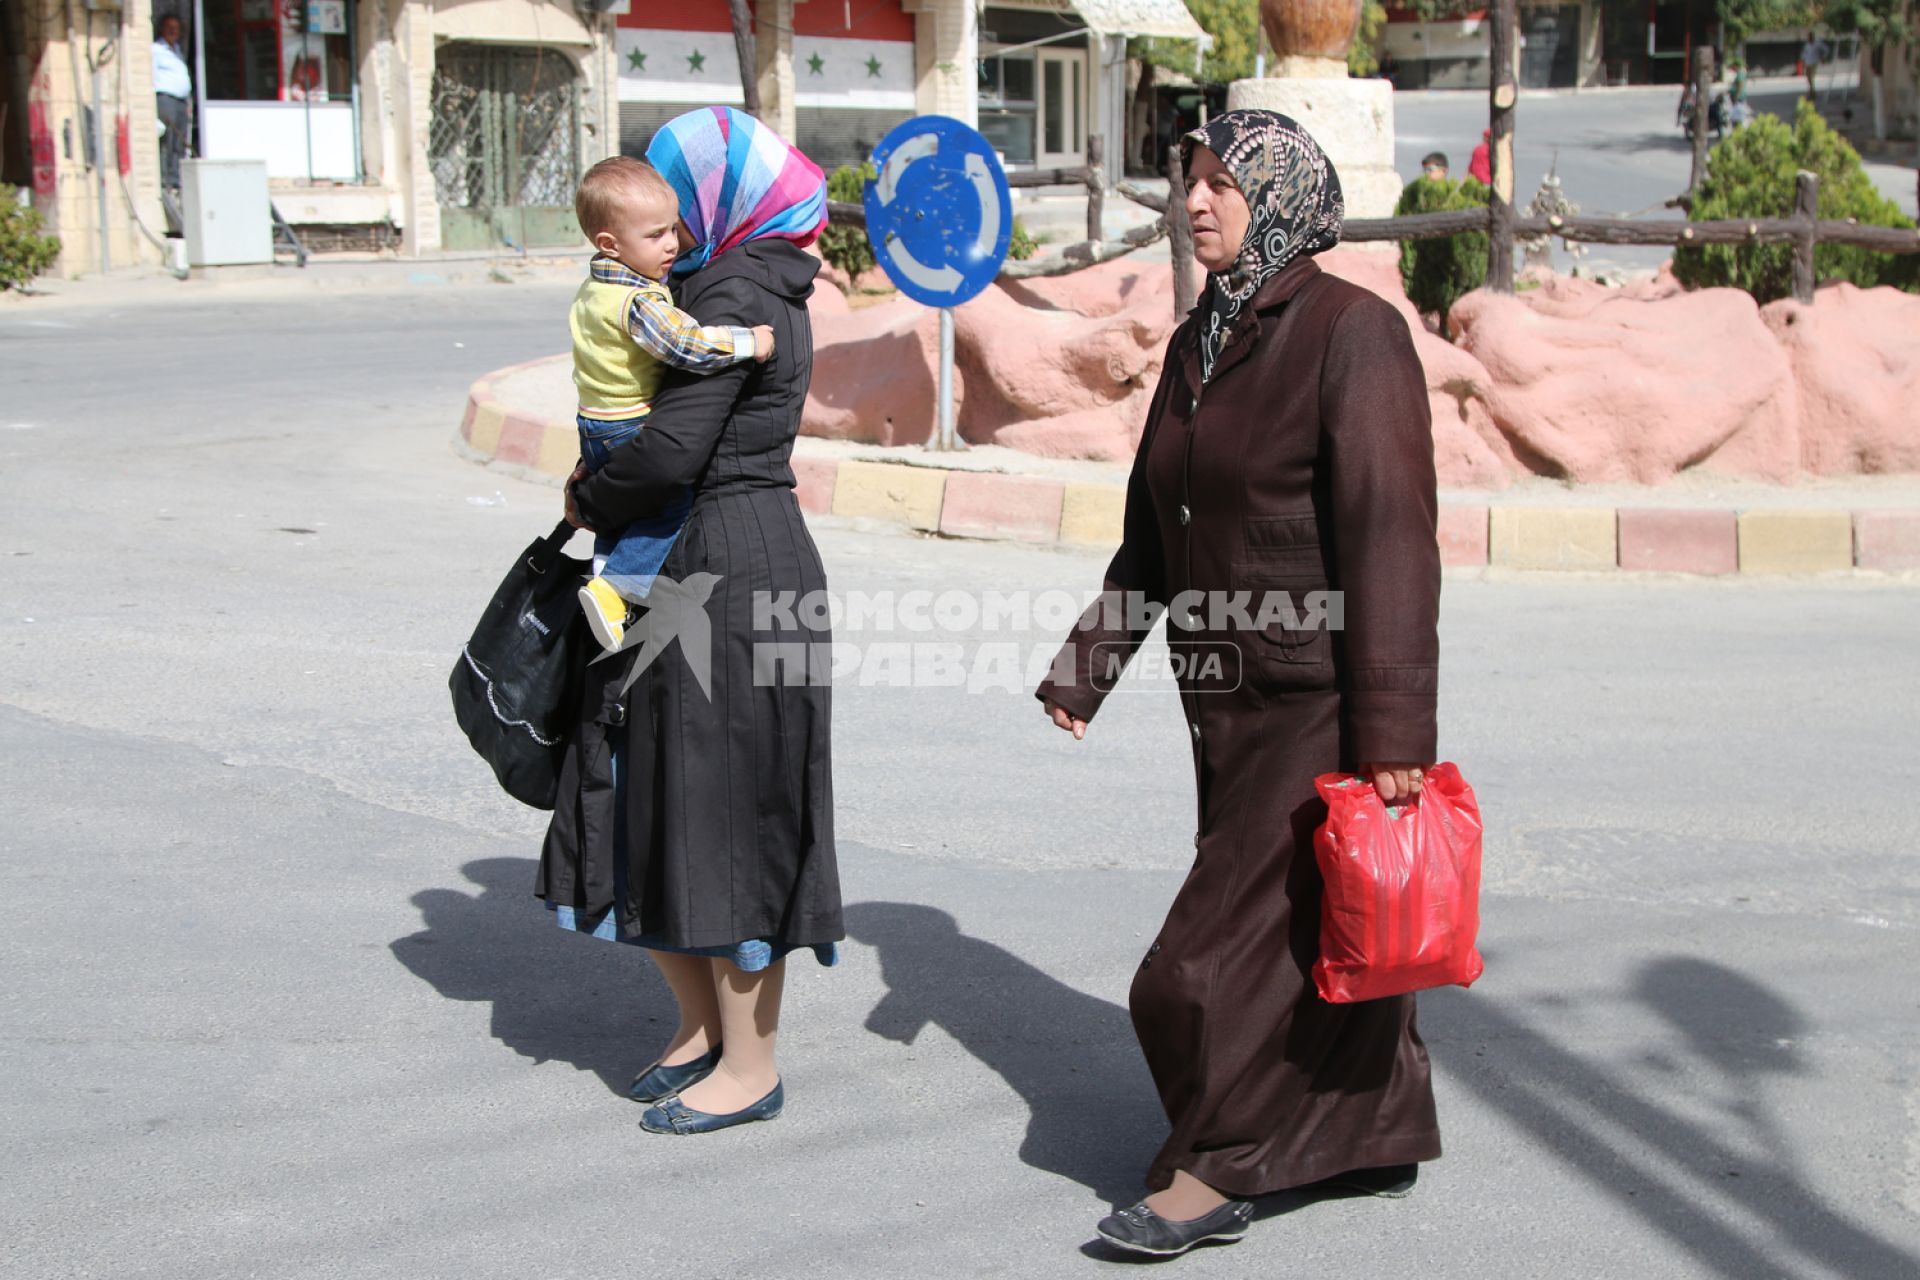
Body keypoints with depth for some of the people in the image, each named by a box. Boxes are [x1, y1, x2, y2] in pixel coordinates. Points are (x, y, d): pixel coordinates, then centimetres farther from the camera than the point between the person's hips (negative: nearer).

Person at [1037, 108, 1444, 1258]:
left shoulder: (1354, 331, -15)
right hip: (1231, 699, 8)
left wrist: (1393, 732, -22)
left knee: (1244, 930, -4)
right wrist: (1085, 671, 11)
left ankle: (1218, 1172, 10)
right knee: (1322, 922, 16)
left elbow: (1392, 538, -19)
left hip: (1323, 699, -8)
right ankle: (1383, 1136, 30)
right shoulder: (1199, 344, 10)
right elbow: (1153, 536, 16)